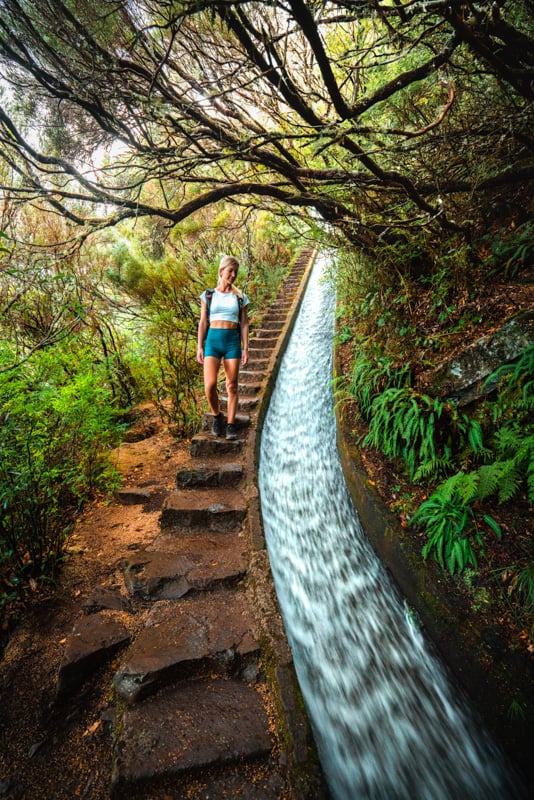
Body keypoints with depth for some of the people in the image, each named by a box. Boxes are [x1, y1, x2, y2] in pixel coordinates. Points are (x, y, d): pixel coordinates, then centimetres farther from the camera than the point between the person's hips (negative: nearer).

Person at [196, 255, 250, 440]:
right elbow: (203, 322, 7)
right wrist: (199, 347, 0)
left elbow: (244, 324, 6)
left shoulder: (240, 297, 10)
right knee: (209, 384, -14)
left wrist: (245, 348, -1)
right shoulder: (208, 295, 9)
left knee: (232, 386, 0)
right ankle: (216, 416, 13)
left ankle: (231, 425, 9)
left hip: (233, 341, 1)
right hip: (213, 339, 0)